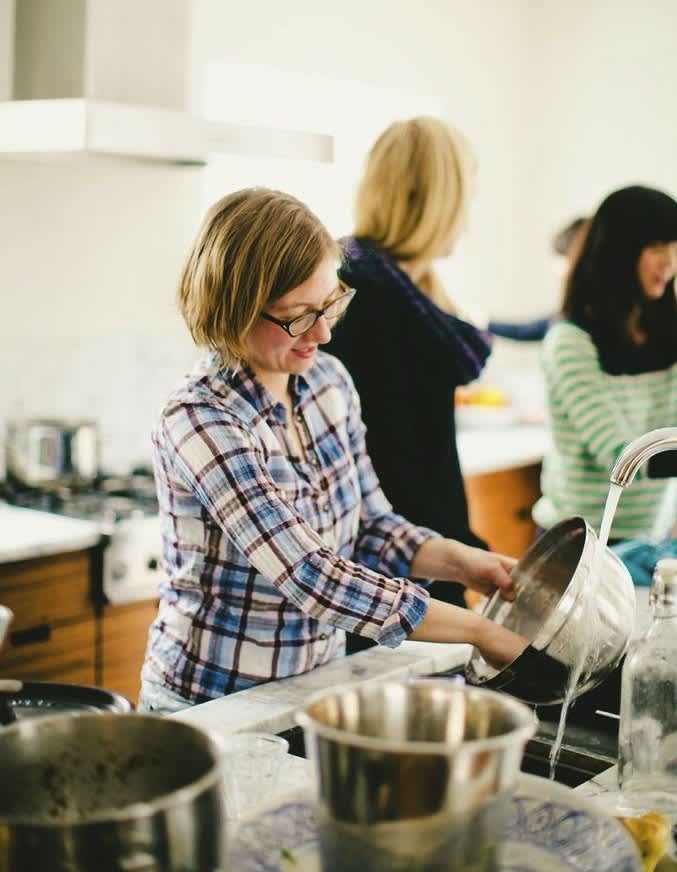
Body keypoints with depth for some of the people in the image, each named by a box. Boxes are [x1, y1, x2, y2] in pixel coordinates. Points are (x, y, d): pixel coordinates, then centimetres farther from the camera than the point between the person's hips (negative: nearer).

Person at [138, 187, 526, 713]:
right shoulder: (201, 422, -20)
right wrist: (479, 631, -22)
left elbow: (370, 525, 12)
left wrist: (462, 562, -5)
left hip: (318, 687, 7)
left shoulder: (328, 380, 2)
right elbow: (310, 577, -25)